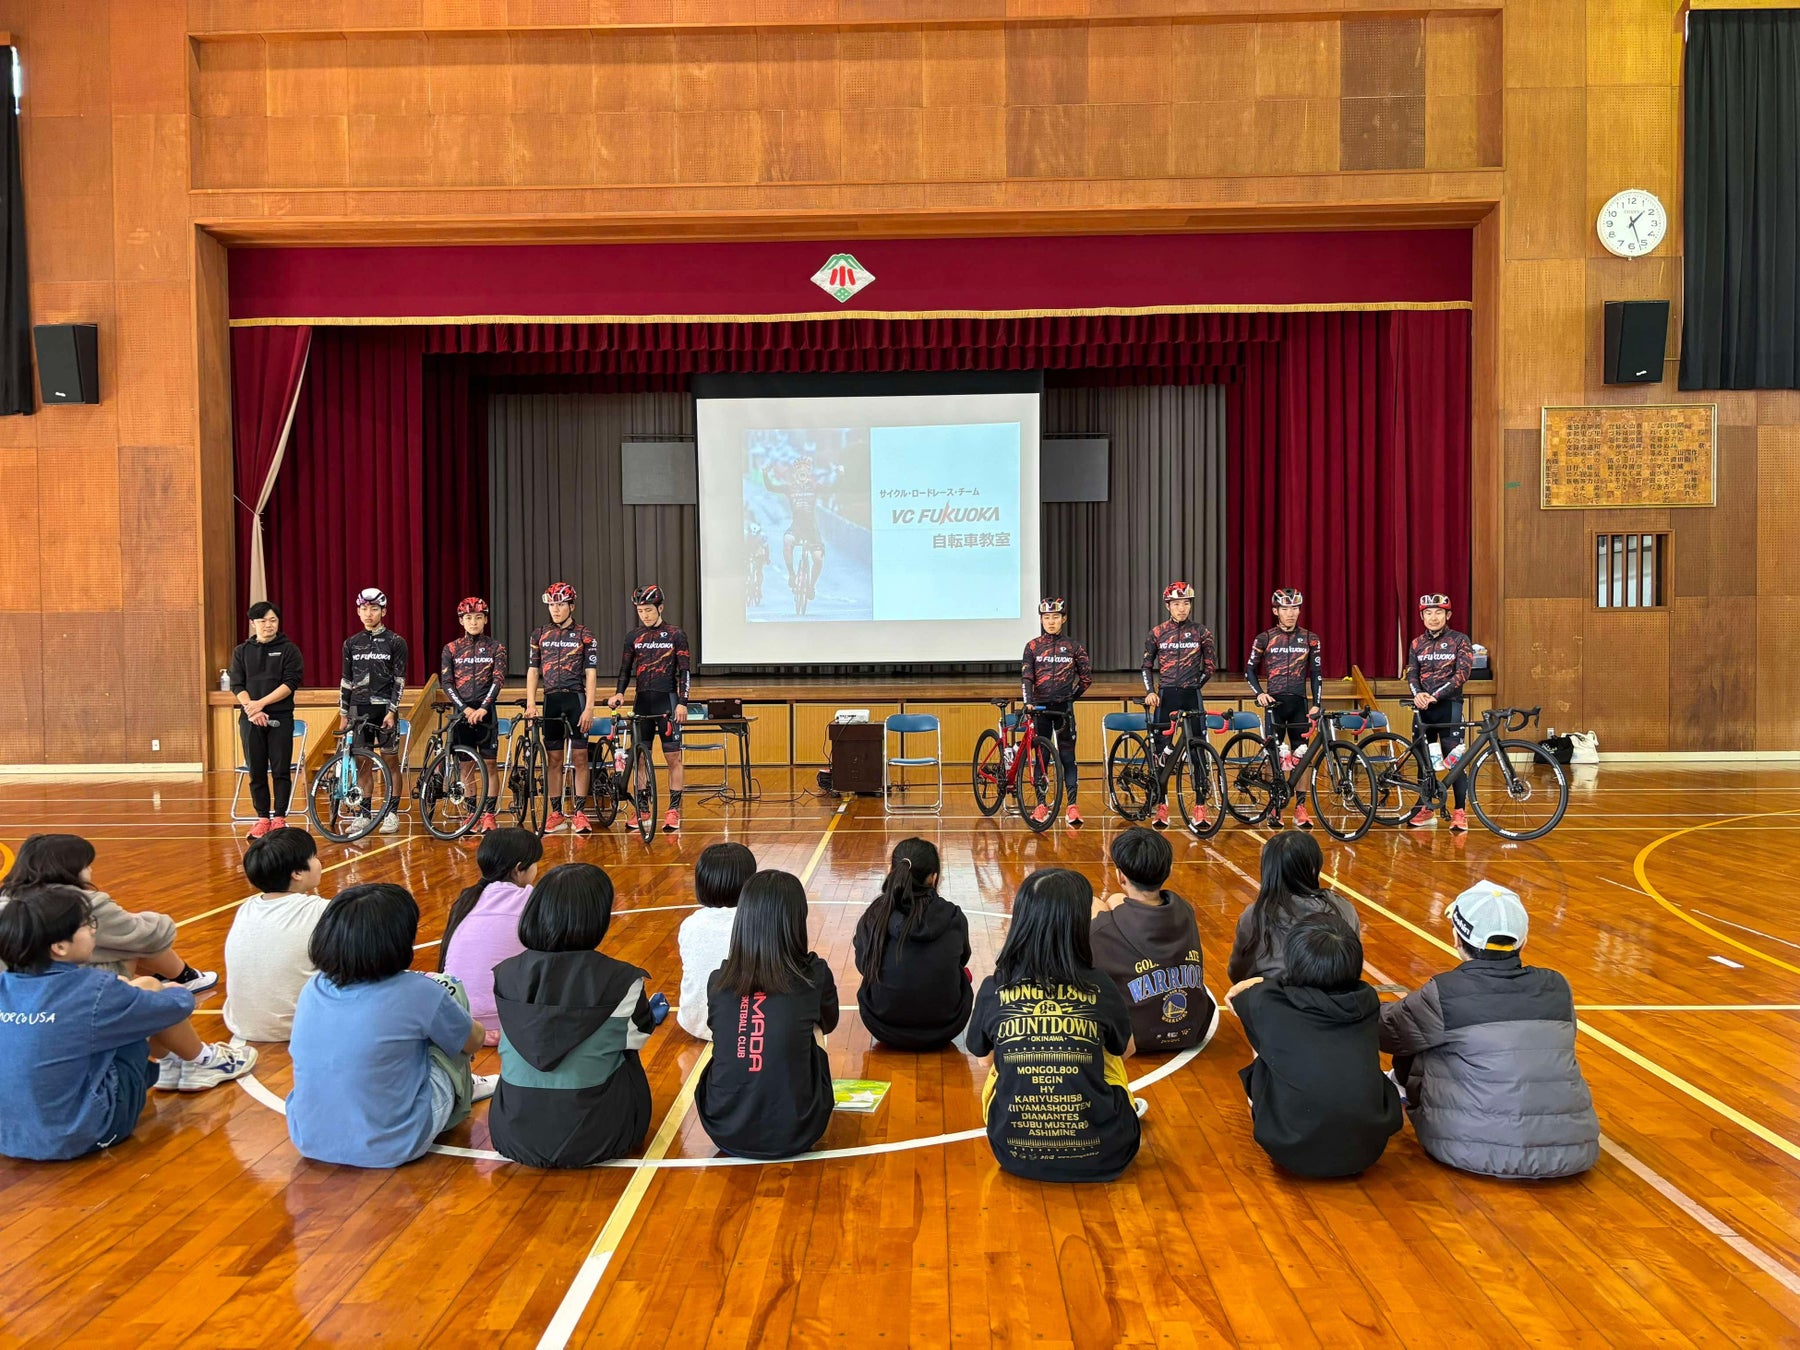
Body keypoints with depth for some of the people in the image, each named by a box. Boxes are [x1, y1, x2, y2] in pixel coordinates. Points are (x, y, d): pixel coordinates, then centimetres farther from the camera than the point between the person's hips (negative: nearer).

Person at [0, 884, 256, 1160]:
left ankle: (170, 1065, 33)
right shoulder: (93, 990, -20)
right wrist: (174, 991, 18)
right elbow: (179, 1003, -5)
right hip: (81, 1134, -7)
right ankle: (203, 1062, 23)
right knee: (148, 988, 0)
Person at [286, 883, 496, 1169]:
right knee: (446, 987, 7)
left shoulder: (312, 990, -4)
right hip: (390, 1147, -5)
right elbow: (475, 1040, -1)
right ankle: (461, 1091, 27)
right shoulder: (416, 993, -19)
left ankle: (461, 1086, 36)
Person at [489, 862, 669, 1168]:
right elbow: (633, 1042, 2)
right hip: (594, 1136, -2)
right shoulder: (620, 981, -15)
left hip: (514, 1134, 2)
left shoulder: (506, 975, -6)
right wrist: (650, 1017, 26)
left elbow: (511, 1049, 8)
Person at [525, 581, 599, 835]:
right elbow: (533, 671, 9)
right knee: (554, 758, 6)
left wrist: (589, 708, -11)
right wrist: (530, 704, -2)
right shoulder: (540, 635, 9)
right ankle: (556, 813, 11)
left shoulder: (584, 636, 0)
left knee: (579, 757, -3)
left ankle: (580, 813, 2)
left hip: (576, 699, -3)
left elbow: (591, 673, -3)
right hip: (551, 700, 3)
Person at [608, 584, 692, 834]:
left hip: (667, 700, -3)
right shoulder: (633, 637, 8)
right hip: (642, 701, 3)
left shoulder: (675, 635, -2)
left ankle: (674, 809, 2)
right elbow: (625, 669, 12)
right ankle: (640, 808, 12)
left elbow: (685, 670, -2)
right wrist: (619, 693, -6)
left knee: (673, 757, -3)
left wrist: (682, 702, -10)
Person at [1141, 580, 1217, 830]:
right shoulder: (1157, 633, 2)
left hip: (1191, 697, 0)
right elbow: (1147, 666, 8)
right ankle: (1161, 807, 8)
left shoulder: (1201, 632, 1)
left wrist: (1195, 686, 6)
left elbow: (1211, 665, 10)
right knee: (1162, 750, 1)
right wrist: (1150, 692, -3)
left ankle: (1200, 807, 7)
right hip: (1165, 696, 0)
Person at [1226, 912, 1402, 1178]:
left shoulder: (1269, 1005, -13)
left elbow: (1238, 996, 12)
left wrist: (1256, 986, 35)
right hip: (1367, 1151, 3)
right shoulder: (1367, 1002, -5)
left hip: (1296, 1153, -3)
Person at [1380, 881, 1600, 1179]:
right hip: (1571, 1154, 4)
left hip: (1476, 1152, -4)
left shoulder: (1444, 994, -10)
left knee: (1410, 1051, 15)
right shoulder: (1558, 988, 3)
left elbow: (1386, 1033, 6)